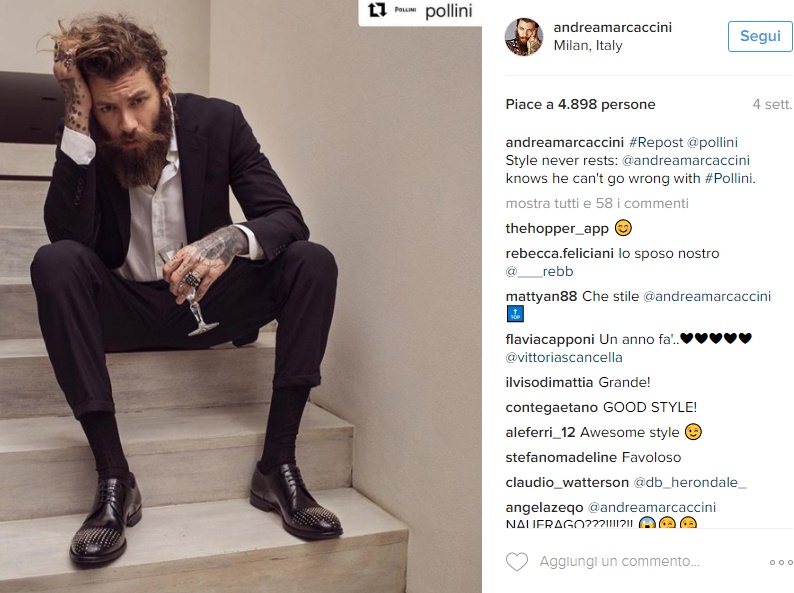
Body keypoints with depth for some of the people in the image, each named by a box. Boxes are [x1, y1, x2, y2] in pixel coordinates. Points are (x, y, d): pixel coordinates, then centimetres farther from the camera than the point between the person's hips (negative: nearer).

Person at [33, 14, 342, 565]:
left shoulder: (218, 121, -10)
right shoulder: (83, 138, -10)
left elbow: (288, 218, -15)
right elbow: (69, 235, -25)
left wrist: (235, 238, -38)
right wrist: (79, 120, -30)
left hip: (206, 302, 1)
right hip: (123, 309, 0)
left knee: (314, 262, -22)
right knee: (55, 262, -30)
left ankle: (278, 465, -24)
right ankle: (114, 479, -30)